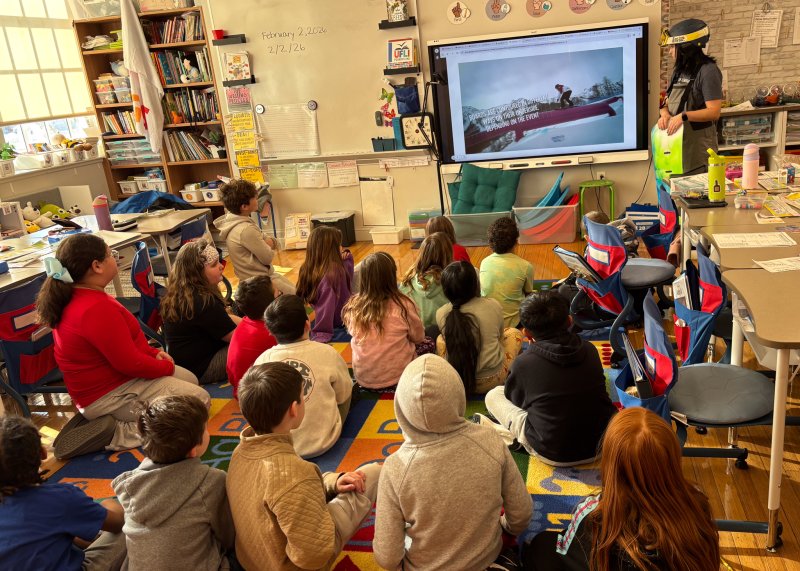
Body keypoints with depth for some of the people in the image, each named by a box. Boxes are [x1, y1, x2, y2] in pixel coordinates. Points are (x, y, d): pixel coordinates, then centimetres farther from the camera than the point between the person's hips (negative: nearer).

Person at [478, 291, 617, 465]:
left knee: (494, 395, 11)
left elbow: (515, 400, 6)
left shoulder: (523, 364, -16)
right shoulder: (589, 350, -5)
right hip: (604, 445, 3)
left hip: (553, 455, -3)